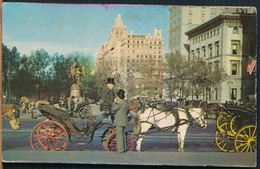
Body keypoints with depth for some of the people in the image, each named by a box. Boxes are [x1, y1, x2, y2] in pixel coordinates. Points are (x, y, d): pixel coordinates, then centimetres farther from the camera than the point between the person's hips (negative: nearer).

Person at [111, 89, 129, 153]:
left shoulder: (120, 103, -17)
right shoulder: (125, 103, 12)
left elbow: (113, 109, -9)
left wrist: (115, 102, 0)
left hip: (119, 121, -10)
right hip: (124, 121, 10)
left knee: (119, 134, -5)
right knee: (122, 134, 14)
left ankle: (120, 149, -4)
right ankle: (123, 149, 19)